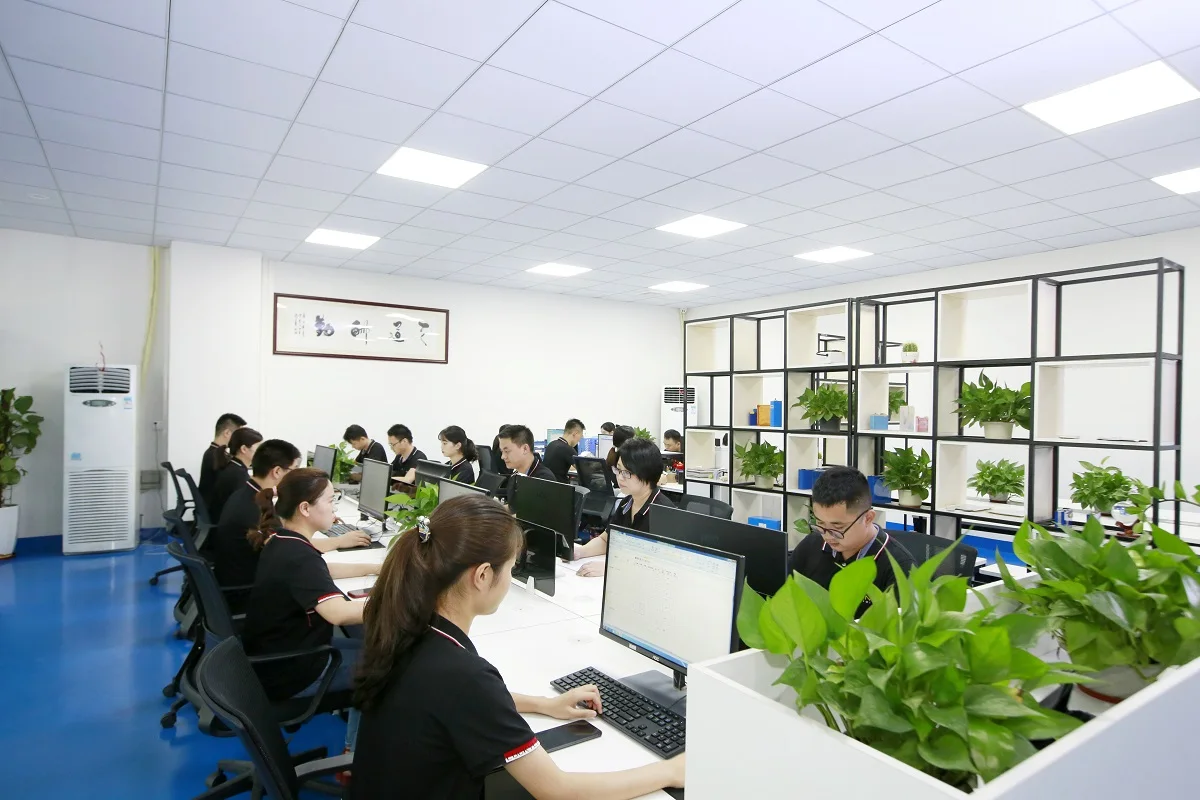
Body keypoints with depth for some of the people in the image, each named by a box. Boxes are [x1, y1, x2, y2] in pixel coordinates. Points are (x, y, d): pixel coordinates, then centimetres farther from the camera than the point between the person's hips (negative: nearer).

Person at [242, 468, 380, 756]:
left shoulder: (282, 542, 3)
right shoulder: (297, 556, -28)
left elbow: (321, 572, 21)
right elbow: (338, 612, -43)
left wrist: (377, 568, 13)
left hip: (282, 653, 10)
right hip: (289, 672, -9)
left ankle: (357, 748, 24)